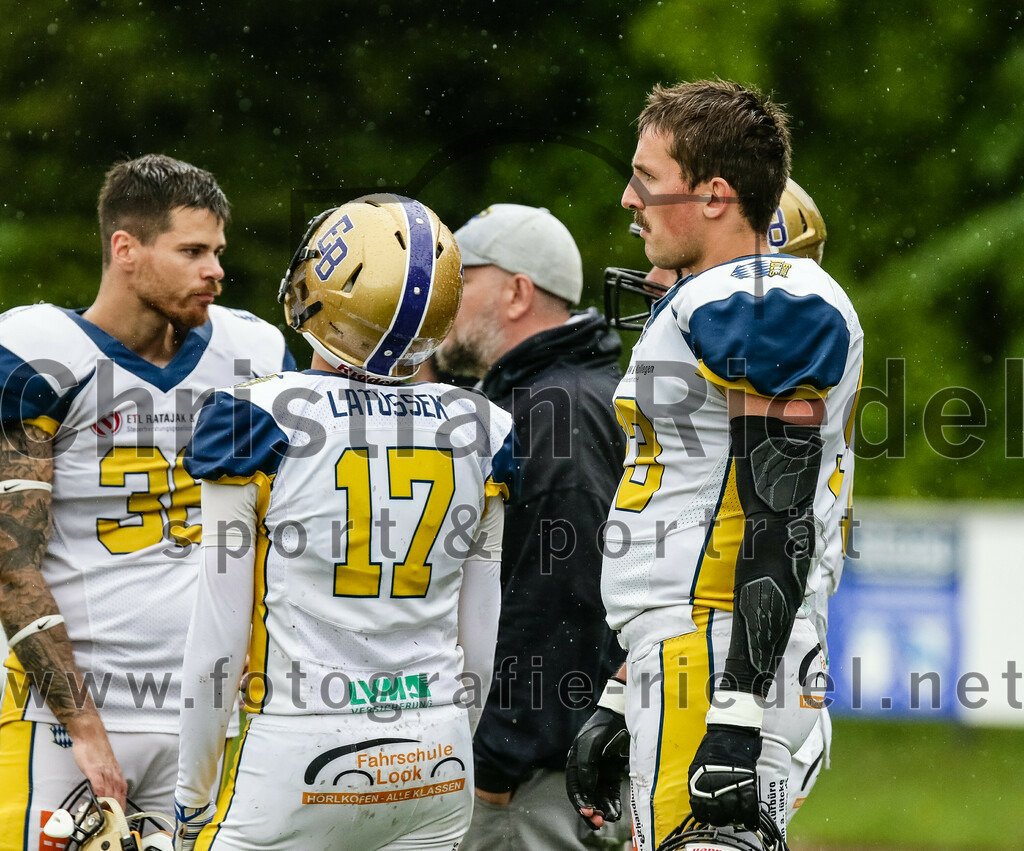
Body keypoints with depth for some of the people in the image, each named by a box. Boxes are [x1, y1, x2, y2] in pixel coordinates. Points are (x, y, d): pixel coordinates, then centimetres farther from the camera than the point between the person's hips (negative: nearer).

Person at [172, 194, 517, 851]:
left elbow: (219, 641, -5)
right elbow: (479, 648, 10)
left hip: (297, 760, -4)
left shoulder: (258, 422, -8)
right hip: (436, 761, 4)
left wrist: (193, 798, 4)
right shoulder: (482, 432, 4)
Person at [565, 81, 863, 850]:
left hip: (721, 665, -10)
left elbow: (778, 524, -19)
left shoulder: (762, 309, -11)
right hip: (684, 659, 10)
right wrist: (621, 706, 26)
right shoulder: (711, 305, 21)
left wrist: (737, 716, -24)